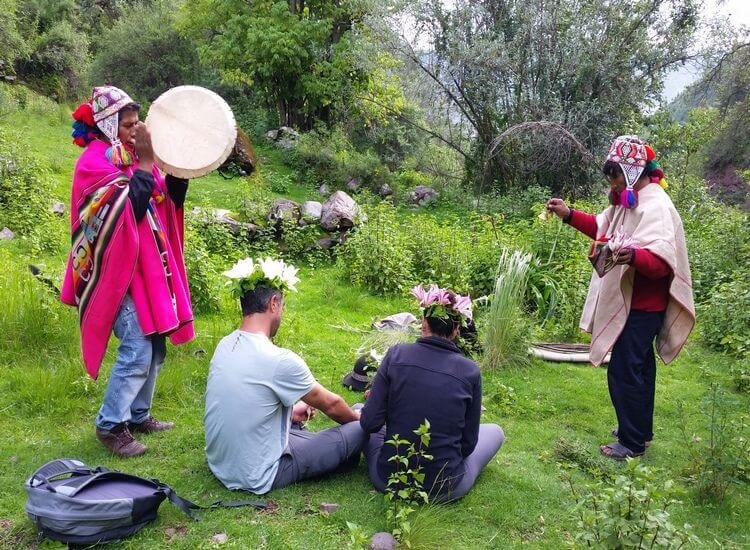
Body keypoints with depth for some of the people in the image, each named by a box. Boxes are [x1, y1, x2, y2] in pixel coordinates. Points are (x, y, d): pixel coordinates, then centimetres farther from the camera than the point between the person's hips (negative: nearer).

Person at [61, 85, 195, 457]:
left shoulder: (131, 157, 11)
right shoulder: (94, 160, -10)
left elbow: (168, 199, 8)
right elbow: (129, 206, -23)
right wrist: (146, 161, -22)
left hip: (148, 266, 8)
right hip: (120, 269, -8)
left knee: (155, 347, 12)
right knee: (138, 351, -11)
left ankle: (138, 415, 26)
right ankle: (110, 425, 6)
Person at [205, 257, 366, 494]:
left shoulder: (224, 346, -3)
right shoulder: (280, 360, -25)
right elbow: (330, 404, -9)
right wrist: (359, 418, 11)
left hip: (219, 464, 8)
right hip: (258, 478, -8)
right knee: (360, 431, -2)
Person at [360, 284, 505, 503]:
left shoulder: (397, 354, -10)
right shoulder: (470, 371, -9)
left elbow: (370, 423, -11)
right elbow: (468, 444, -3)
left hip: (388, 480, 0)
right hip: (444, 490, 0)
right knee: (495, 430, 26)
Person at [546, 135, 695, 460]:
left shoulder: (655, 205, -22)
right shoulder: (629, 200, 10)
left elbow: (662, 261, -31)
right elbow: (603, 228, 21)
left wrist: (633, 255, -52)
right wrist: (569, 215, 9)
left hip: (642, 305, -10)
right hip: (631, 301, 10)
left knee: (624, 370, -5)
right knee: (639, 365, 19)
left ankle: (632, 443, 8)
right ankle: (640, 430, 34)